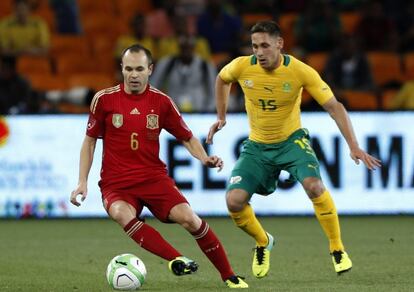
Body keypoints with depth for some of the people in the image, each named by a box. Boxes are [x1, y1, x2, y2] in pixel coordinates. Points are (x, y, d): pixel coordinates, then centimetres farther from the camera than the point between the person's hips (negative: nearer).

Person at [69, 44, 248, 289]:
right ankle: (177, 259, -41)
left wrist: (205, 158, -7)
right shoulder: (104, 99, -1)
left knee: (188, 218, -20)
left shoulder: (162, 102, 2)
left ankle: (229, 276, -4)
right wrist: (83, 181, 1)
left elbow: (187, 138, 12)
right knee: (122, 214, -36)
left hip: (154, 177, 1)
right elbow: (90, 141, 8)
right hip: (116, 183, -1)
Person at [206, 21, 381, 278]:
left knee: (314, 185, -30)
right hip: (257, 146, 3)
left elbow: (334, 107, -19)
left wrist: (354, 147, -27)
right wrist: (221, 117, 12)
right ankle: (263, 242, 18)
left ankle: (337, 250, -11)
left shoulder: (300, 71, -21)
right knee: (234, 201, -14)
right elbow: (222, 79, 11)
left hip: (292, 140, -3)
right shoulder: (242, 67, -15)